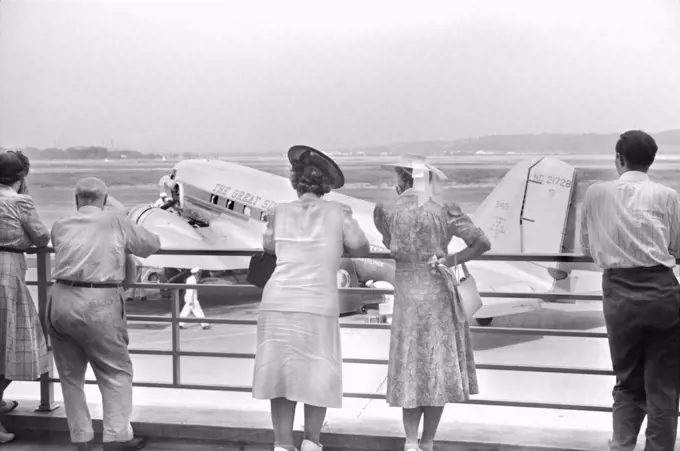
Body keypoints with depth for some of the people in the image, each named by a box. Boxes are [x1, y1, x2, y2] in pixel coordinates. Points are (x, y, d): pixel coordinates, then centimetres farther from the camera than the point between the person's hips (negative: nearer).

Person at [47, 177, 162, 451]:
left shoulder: (60, 226, 10)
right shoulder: (117, 224, 5)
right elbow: (153, 245, 14)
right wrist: (126, 246, 35)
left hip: (60, 302, 3)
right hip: (98, 305, -3)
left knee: (70, 375, 15)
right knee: (116, 372, 9)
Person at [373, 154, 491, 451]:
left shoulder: (386, 211, -7)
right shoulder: (445, 212, -7)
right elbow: (483, 243, -13)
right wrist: (453, 260, -5)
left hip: (407, 296, 0)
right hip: (440, 295, 0)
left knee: (411, 366, 11)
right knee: (439, 368, 10)